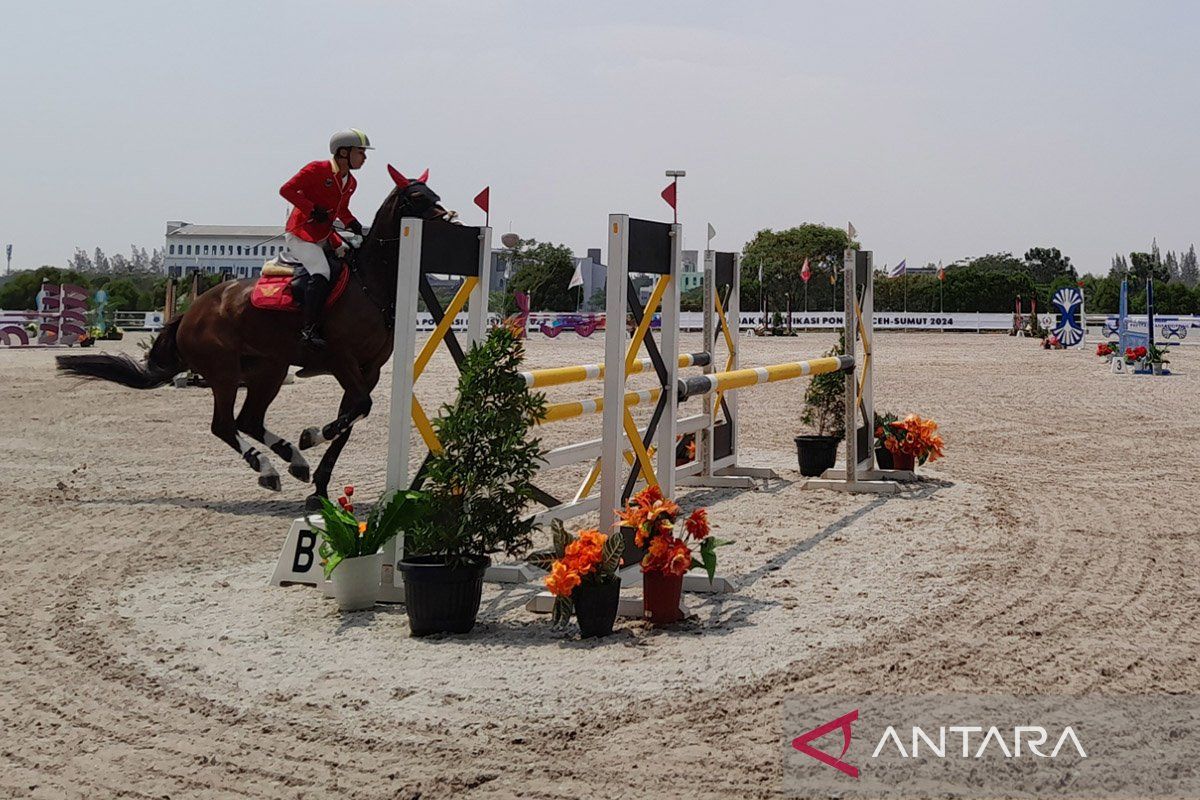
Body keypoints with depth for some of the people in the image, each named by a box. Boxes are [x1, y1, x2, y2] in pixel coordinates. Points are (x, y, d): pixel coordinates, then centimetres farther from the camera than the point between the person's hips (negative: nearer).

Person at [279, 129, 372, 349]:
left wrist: (351, 222, 4)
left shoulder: (351, 183, 10)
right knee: (321, 273, -27)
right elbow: (287, 190, -15)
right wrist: (312, 209, -22)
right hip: (300, 234, -9)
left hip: (324, 237, 9)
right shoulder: (317, 170, -12)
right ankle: (309, 328, -26)